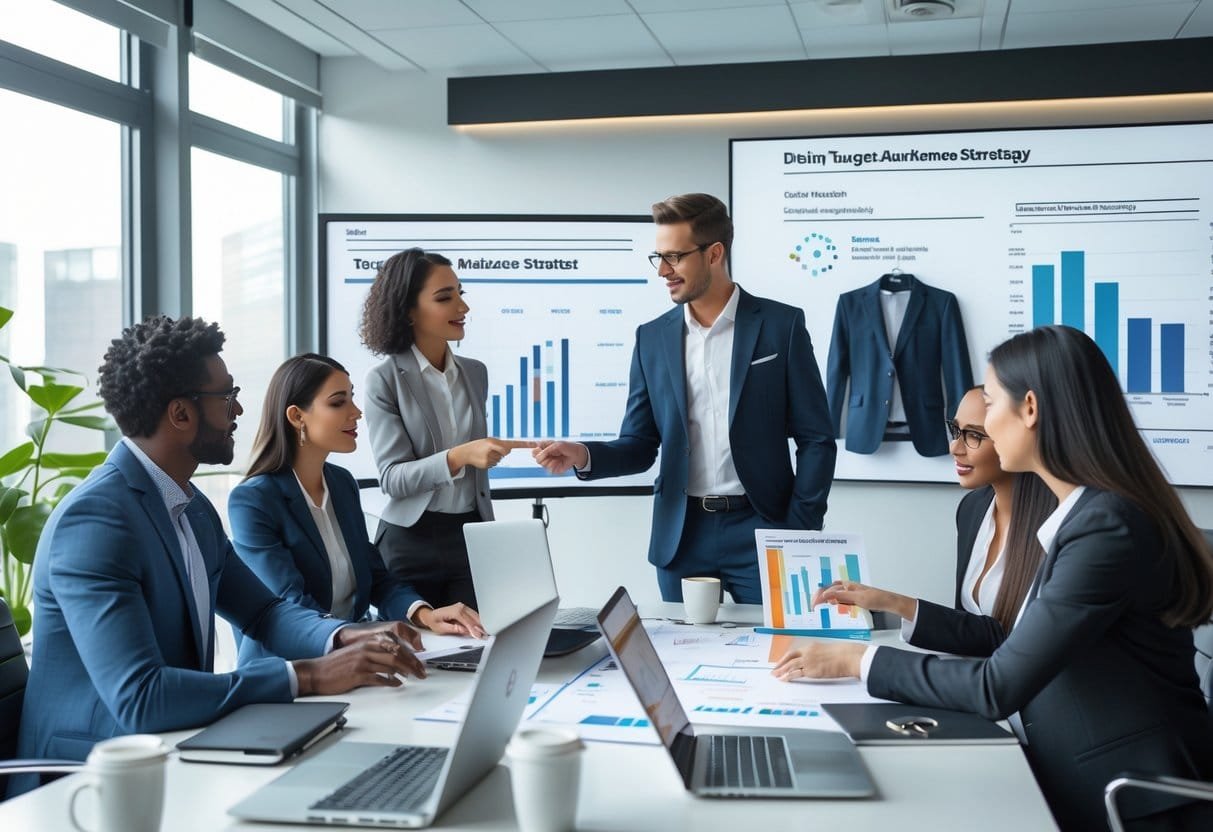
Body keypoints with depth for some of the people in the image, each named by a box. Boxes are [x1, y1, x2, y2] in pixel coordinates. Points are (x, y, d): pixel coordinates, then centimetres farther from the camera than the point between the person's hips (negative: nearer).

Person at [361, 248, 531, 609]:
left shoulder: (475, 373, 7)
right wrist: (458, 456, -27)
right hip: (410, 541, -4)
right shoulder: (384, 381, -7)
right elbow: (392, 477, -14)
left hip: (471, 538, 4)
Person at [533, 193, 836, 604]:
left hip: (757, 529, -3)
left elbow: (816, 440, -1)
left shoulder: (781, 325, -2)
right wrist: (583, 455, -12)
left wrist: (800, 532, -8)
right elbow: (639, 446, 8)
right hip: (681, 538, 3)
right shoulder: (652, 337, 7)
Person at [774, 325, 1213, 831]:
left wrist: (858, 661, -14)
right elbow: (1019, 645, 10)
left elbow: (999, 687, -22)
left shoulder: (1107, 528, -22)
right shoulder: (1086, 512, 8)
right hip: (1080, 778, 8)